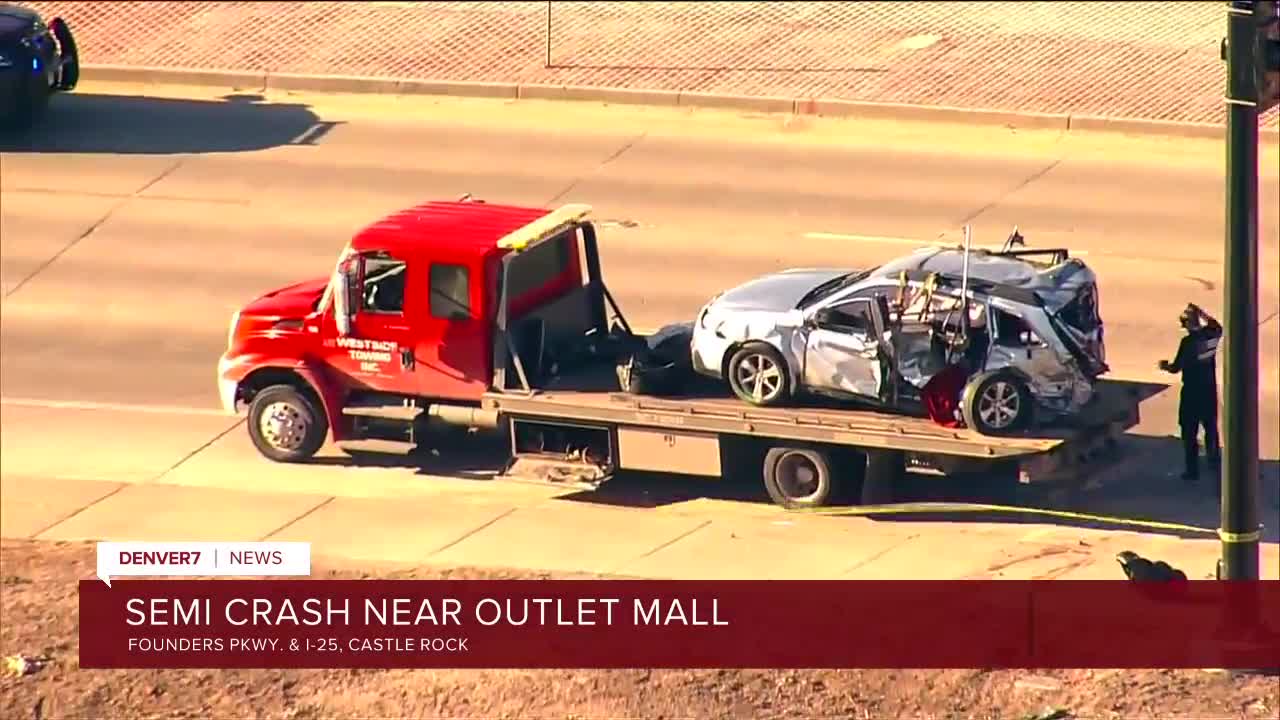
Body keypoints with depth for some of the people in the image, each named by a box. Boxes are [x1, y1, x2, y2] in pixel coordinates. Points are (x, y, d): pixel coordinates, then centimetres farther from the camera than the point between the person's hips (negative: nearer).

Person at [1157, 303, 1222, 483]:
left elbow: (1176, 368, -15)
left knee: (1189, 433, 5)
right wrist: (1202, 314, 20)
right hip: (1209, 390, 6)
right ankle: (1214, 460, 35)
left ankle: (1193, 470, 7)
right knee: (1211, 427, 23)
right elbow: (1217, 326, 22)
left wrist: (1165, 366, 5)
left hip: (1192, 393, -6)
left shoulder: (1188, 342, -22)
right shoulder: (1211, 335, -5)